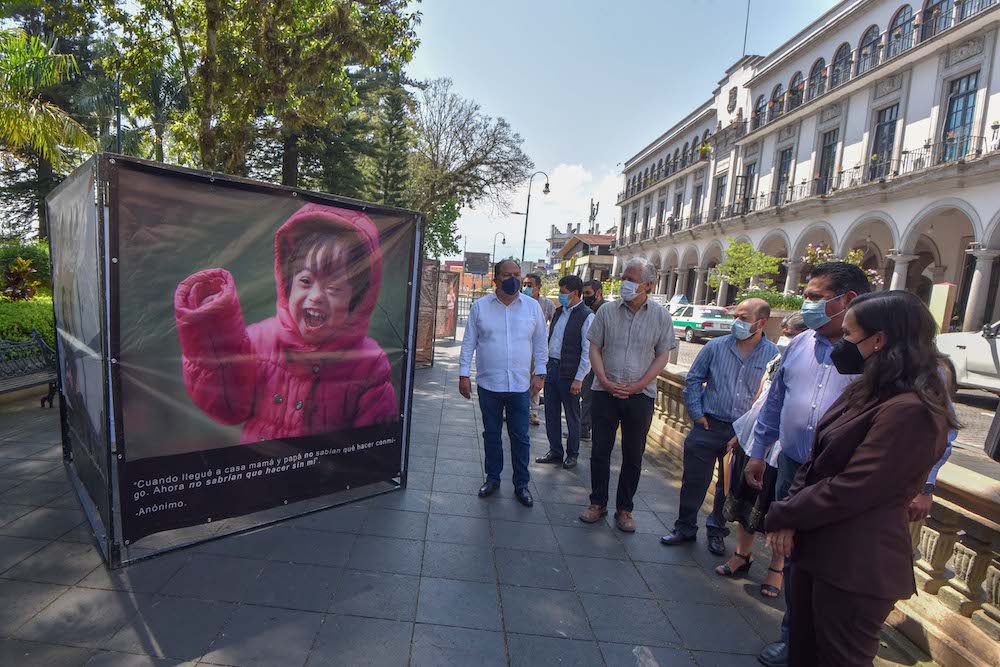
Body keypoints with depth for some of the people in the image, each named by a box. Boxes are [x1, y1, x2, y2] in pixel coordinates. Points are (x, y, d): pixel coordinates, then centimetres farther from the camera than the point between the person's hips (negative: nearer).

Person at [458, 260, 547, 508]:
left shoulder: (532, 306, 1)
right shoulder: (480, 306, 0)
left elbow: (540, 343, 8)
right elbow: (469, 342, 2)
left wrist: (539, 373, 5)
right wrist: (464, 374, -1)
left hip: (520, 384, 0)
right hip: (488, 383, 0)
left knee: (520, 437, 7)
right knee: (491, 434, 14)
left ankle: (521, 484, 22)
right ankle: (492, 478, 31)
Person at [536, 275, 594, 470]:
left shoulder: (587, 316, -11)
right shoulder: (559, 312, 11)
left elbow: (588, 351, -14)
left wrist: (579, 379, -17)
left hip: (569, 373, -7)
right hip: (551, 368, 7)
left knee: (572, 416, 8)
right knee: (551, 413, 13)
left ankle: (572, 455, 24)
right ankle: (555, 452, 27)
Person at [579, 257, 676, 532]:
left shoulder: (660, 316, 0)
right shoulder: (607, 311, 1)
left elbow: (663, 355, 1)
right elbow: (594, 348, 3)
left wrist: (638, 385, -10)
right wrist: (605, 381, -10)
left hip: (641, 396, 0)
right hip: (605, 392, 1)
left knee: (633, 456, 10)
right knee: (600, 451, 8)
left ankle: (624, 509, 26)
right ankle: (598, 503, 25)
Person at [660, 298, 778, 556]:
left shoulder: (774, 355, -3)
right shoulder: (716, 347, -1)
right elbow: (693, 379, 6)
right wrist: (696, 413, -1)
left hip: (744, 434, 0)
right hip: (708, 426, 0)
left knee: (729, 487, 16)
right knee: (694, 481, 7)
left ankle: (717, 531, 36)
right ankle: (685, 528, 26)